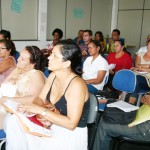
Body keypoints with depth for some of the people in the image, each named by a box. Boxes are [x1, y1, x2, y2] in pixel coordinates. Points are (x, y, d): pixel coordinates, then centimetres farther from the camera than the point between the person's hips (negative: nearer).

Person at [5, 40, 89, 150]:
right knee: (14, 121, -6)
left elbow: (71, 123, -26)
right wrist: (31, 107, -16)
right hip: (51, 124, 7)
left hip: (71, 134, -7)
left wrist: (41, 110, -28)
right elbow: (41, 99, 8)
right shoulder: (53, 75, -2)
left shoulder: (77, 85, -26)